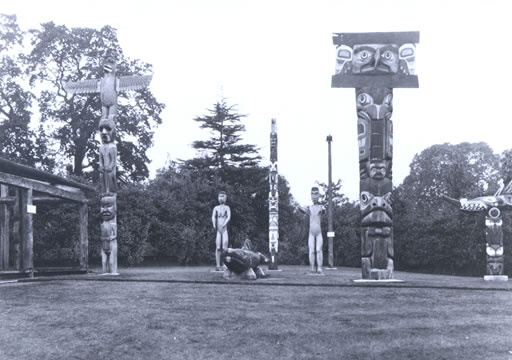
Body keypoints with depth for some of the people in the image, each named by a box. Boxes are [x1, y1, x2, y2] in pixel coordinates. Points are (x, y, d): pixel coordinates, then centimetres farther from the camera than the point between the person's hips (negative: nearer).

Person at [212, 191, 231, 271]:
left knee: (225, 248, -10)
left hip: (225, 230, -1)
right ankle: (218, 266, -3)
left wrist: (224, 224, -24)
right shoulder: (216, 208, 11)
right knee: (218, 248, -3)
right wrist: (214, 225, -20)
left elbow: (229, 217, -8)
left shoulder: (227, 207, 6)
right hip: (218, 230, 1)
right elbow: (213, 217, -2)